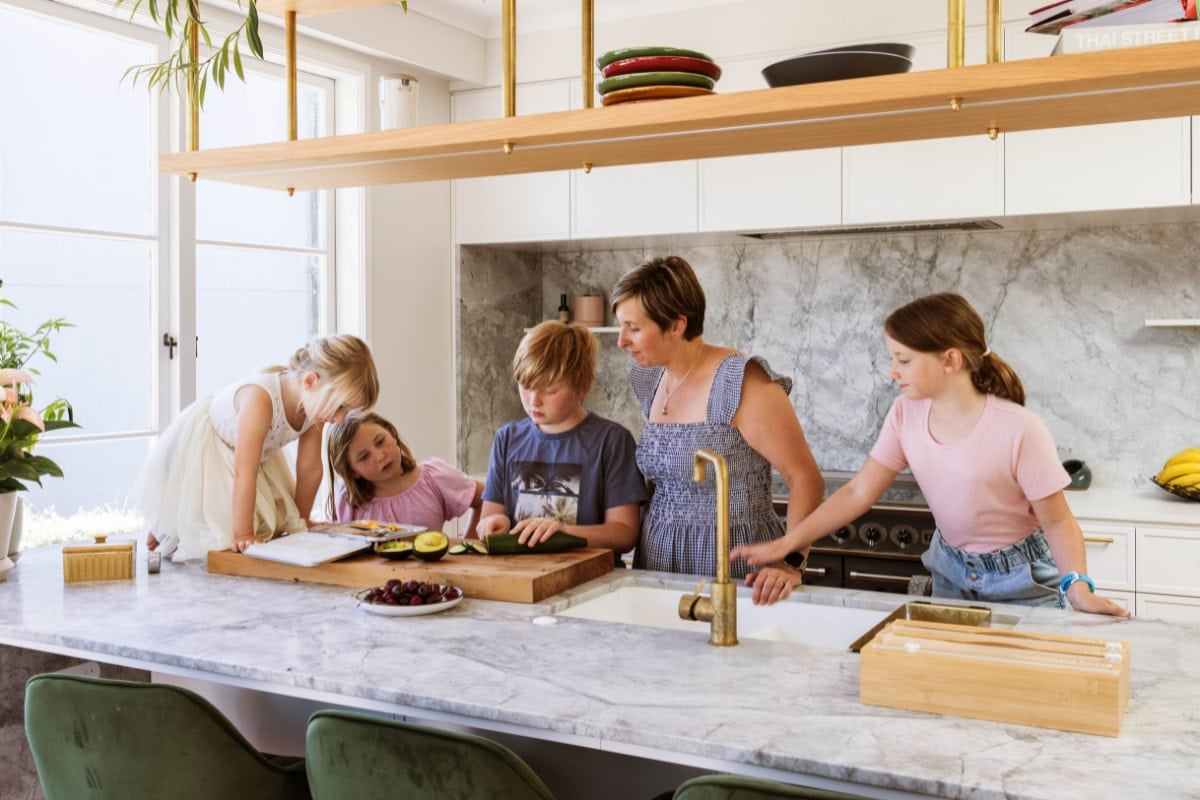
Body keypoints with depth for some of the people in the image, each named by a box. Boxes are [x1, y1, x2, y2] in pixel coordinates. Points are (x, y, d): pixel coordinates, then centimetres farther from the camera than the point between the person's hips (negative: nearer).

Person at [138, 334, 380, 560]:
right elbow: (244, 474, -40)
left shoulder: (315, 403, -19)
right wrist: (243, 535, -38)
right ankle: (163, 529, 16)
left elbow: (310, 470, -8)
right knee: (223, 533, -15)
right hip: (199, 449, -7)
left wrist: (300, 521, 1)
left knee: (275, 521, 4)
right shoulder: (260, 397, -42)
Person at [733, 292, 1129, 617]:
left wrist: (1078, 586, -33)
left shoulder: (1018, 429, -27)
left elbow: (1057, 521, -17)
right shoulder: (906, 415, -13)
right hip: (950, 571, 5)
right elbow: (858, 492, -10)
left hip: (1021, 581, -4)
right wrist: (786, 544, -17)